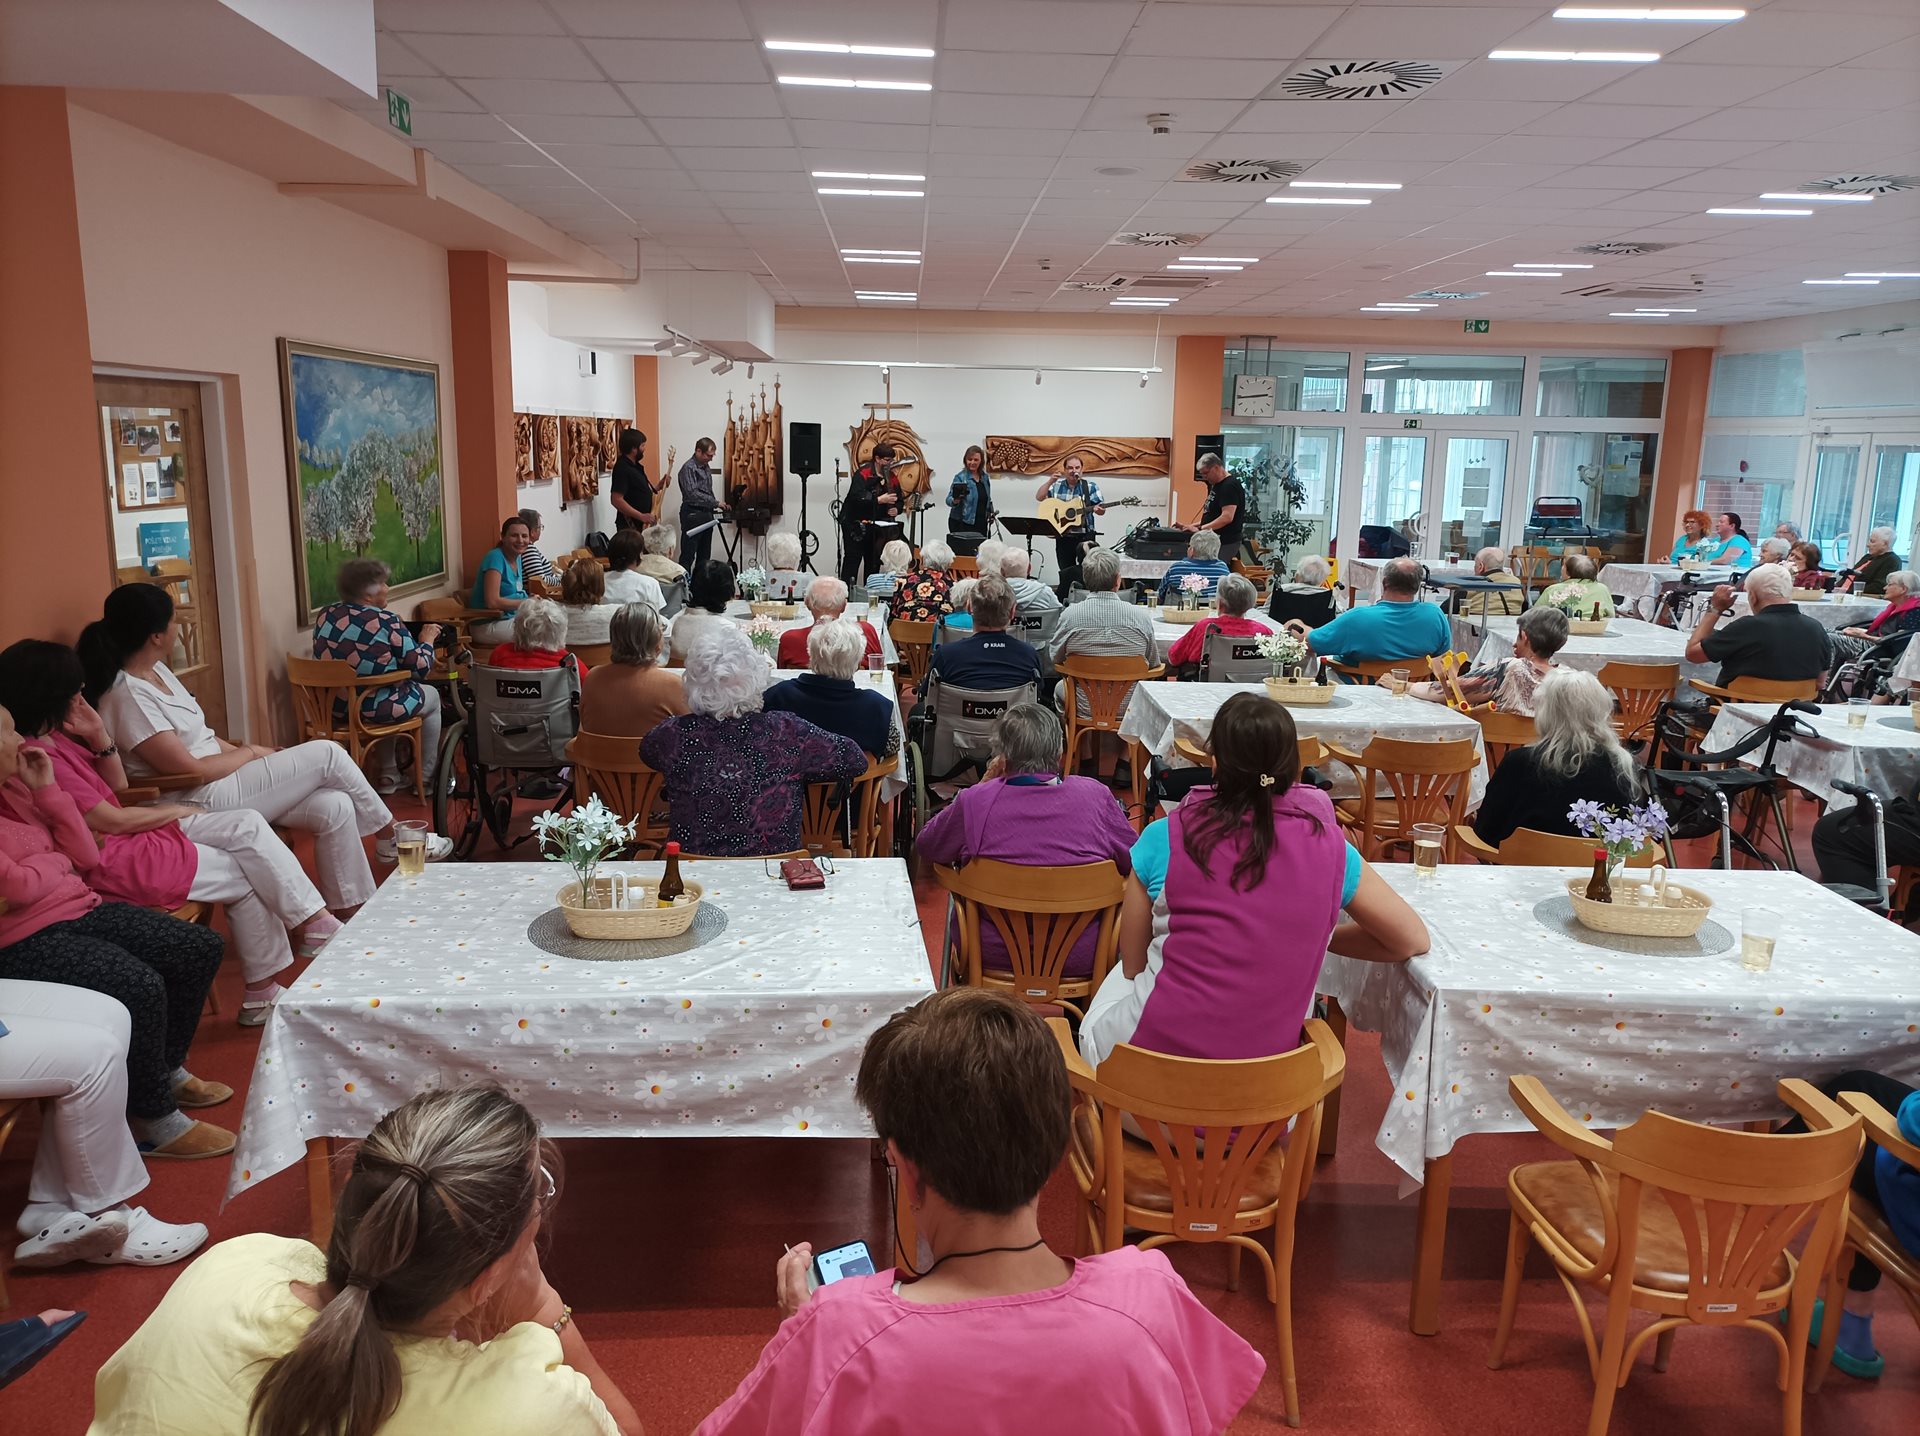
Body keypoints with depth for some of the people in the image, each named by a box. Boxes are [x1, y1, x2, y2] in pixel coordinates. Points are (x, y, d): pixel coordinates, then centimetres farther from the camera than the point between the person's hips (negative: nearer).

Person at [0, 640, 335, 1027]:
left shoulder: (55, 738, 6)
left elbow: (117, 785, 14)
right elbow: (112, 821, -18)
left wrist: (98, 736, -2)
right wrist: (176, 810, -2)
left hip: (135, 834, 9)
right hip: (112, 859, -9)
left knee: (248, 824, -2)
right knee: (245, 875, -4)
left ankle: (316, 923, -4)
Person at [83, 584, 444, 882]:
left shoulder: (155, 670, 9)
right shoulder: (127, 696, -21)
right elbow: (193, 771, -21)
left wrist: (242, 751, 2)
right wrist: (249, 753, -6)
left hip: (220, 782, 9)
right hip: (199, 804, -9)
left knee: (333, 807, -9)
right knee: (327, 754, -10)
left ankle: (353, 914, -1)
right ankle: (391, 838, 10)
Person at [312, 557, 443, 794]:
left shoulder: (324, 616, 0)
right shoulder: (387, 621, -18)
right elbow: (420, 667, -14)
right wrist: (427, 640, 5)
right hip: (374, 708, -6)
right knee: (432, 696, 23)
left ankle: (389, 777, 35)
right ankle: (427, 777, 29)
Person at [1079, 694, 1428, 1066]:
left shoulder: (1164, 839, -11)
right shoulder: (1327, 845, -7)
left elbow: (1133, 966, 0)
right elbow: (1412, 940, 5)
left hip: (1159, 1051, -2)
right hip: (1269, 1057, 2)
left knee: (1117, 980, 32)